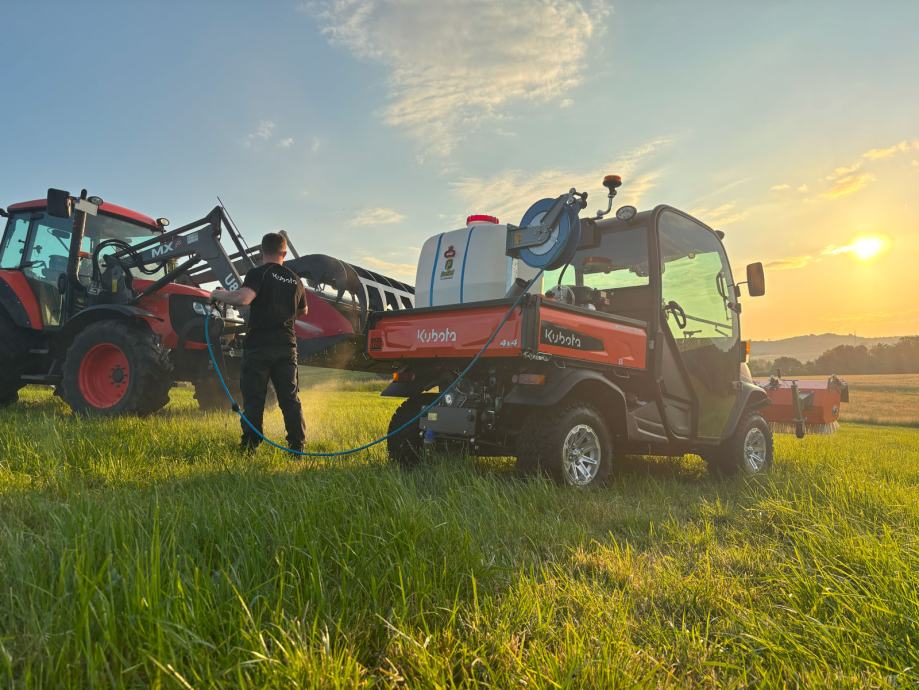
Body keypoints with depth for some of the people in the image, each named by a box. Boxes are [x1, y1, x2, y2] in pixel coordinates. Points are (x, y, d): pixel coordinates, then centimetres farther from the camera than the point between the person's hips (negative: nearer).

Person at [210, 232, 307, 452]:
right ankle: (297, 445, 8)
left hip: (258, 345, -4)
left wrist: (219, 294, -6)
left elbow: (243, 298, -24)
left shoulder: (258, 273, -6)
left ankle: (250, 445, 5)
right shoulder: (295, 280, 11)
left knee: (253, 398, 4)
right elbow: (303, 311, 26)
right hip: (287, 346, 4)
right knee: (290, 398, 8)